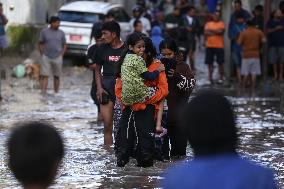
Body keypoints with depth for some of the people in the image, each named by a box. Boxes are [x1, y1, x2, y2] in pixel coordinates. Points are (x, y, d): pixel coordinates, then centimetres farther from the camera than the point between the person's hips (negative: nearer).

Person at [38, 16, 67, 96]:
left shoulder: (61, 33, 5)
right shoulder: (44, 32, 1)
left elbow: (64, 45, 11)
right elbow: (40, 44, 6)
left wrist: (61, 55, 1)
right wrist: (42, 54, -1)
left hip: (57, 58, 2)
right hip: (46, 58, -2)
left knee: (57, 76, 9)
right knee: (44, 76, -7)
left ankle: (56, 92, 20)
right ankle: (43, 94, -9)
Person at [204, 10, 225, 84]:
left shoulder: (221, 24, 1)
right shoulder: (208, 24, 11)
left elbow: (220, 31, -15)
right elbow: (206, 32, -2)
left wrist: (211, 30, -8)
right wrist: (216, 32, -10)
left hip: (219, 46, -3)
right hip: (209, 46, 3)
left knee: (220, 63, 0)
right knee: (209, 62, 5)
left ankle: (221, 78, 6)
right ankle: (210, 77, 12)